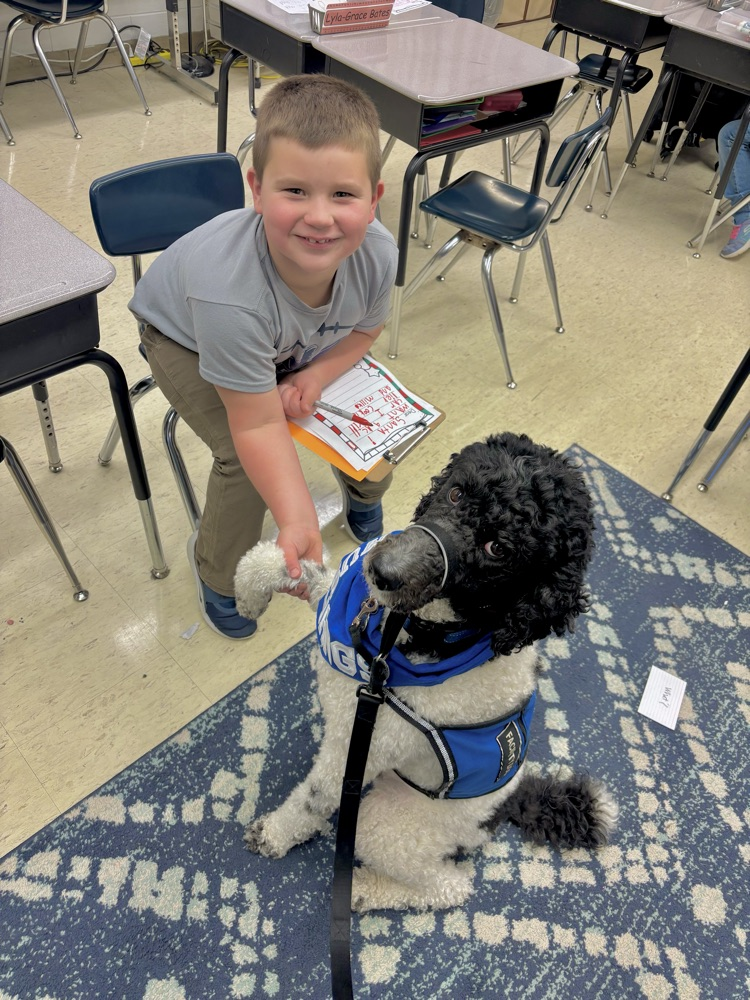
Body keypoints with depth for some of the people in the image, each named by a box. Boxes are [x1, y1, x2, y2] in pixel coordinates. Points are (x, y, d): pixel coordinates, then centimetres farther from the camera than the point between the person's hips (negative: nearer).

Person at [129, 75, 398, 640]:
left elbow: (364, 329, -9)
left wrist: (312, 376, -27)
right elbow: (259, 425, -40)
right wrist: (298, 522, -50)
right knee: (246, 459, -23)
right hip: (187, 340, -4)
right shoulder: (228, 291, -47)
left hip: (299, 345, 5)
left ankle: (366, 504, 34)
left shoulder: (377, 253, -33)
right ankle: (218, 573, 9)